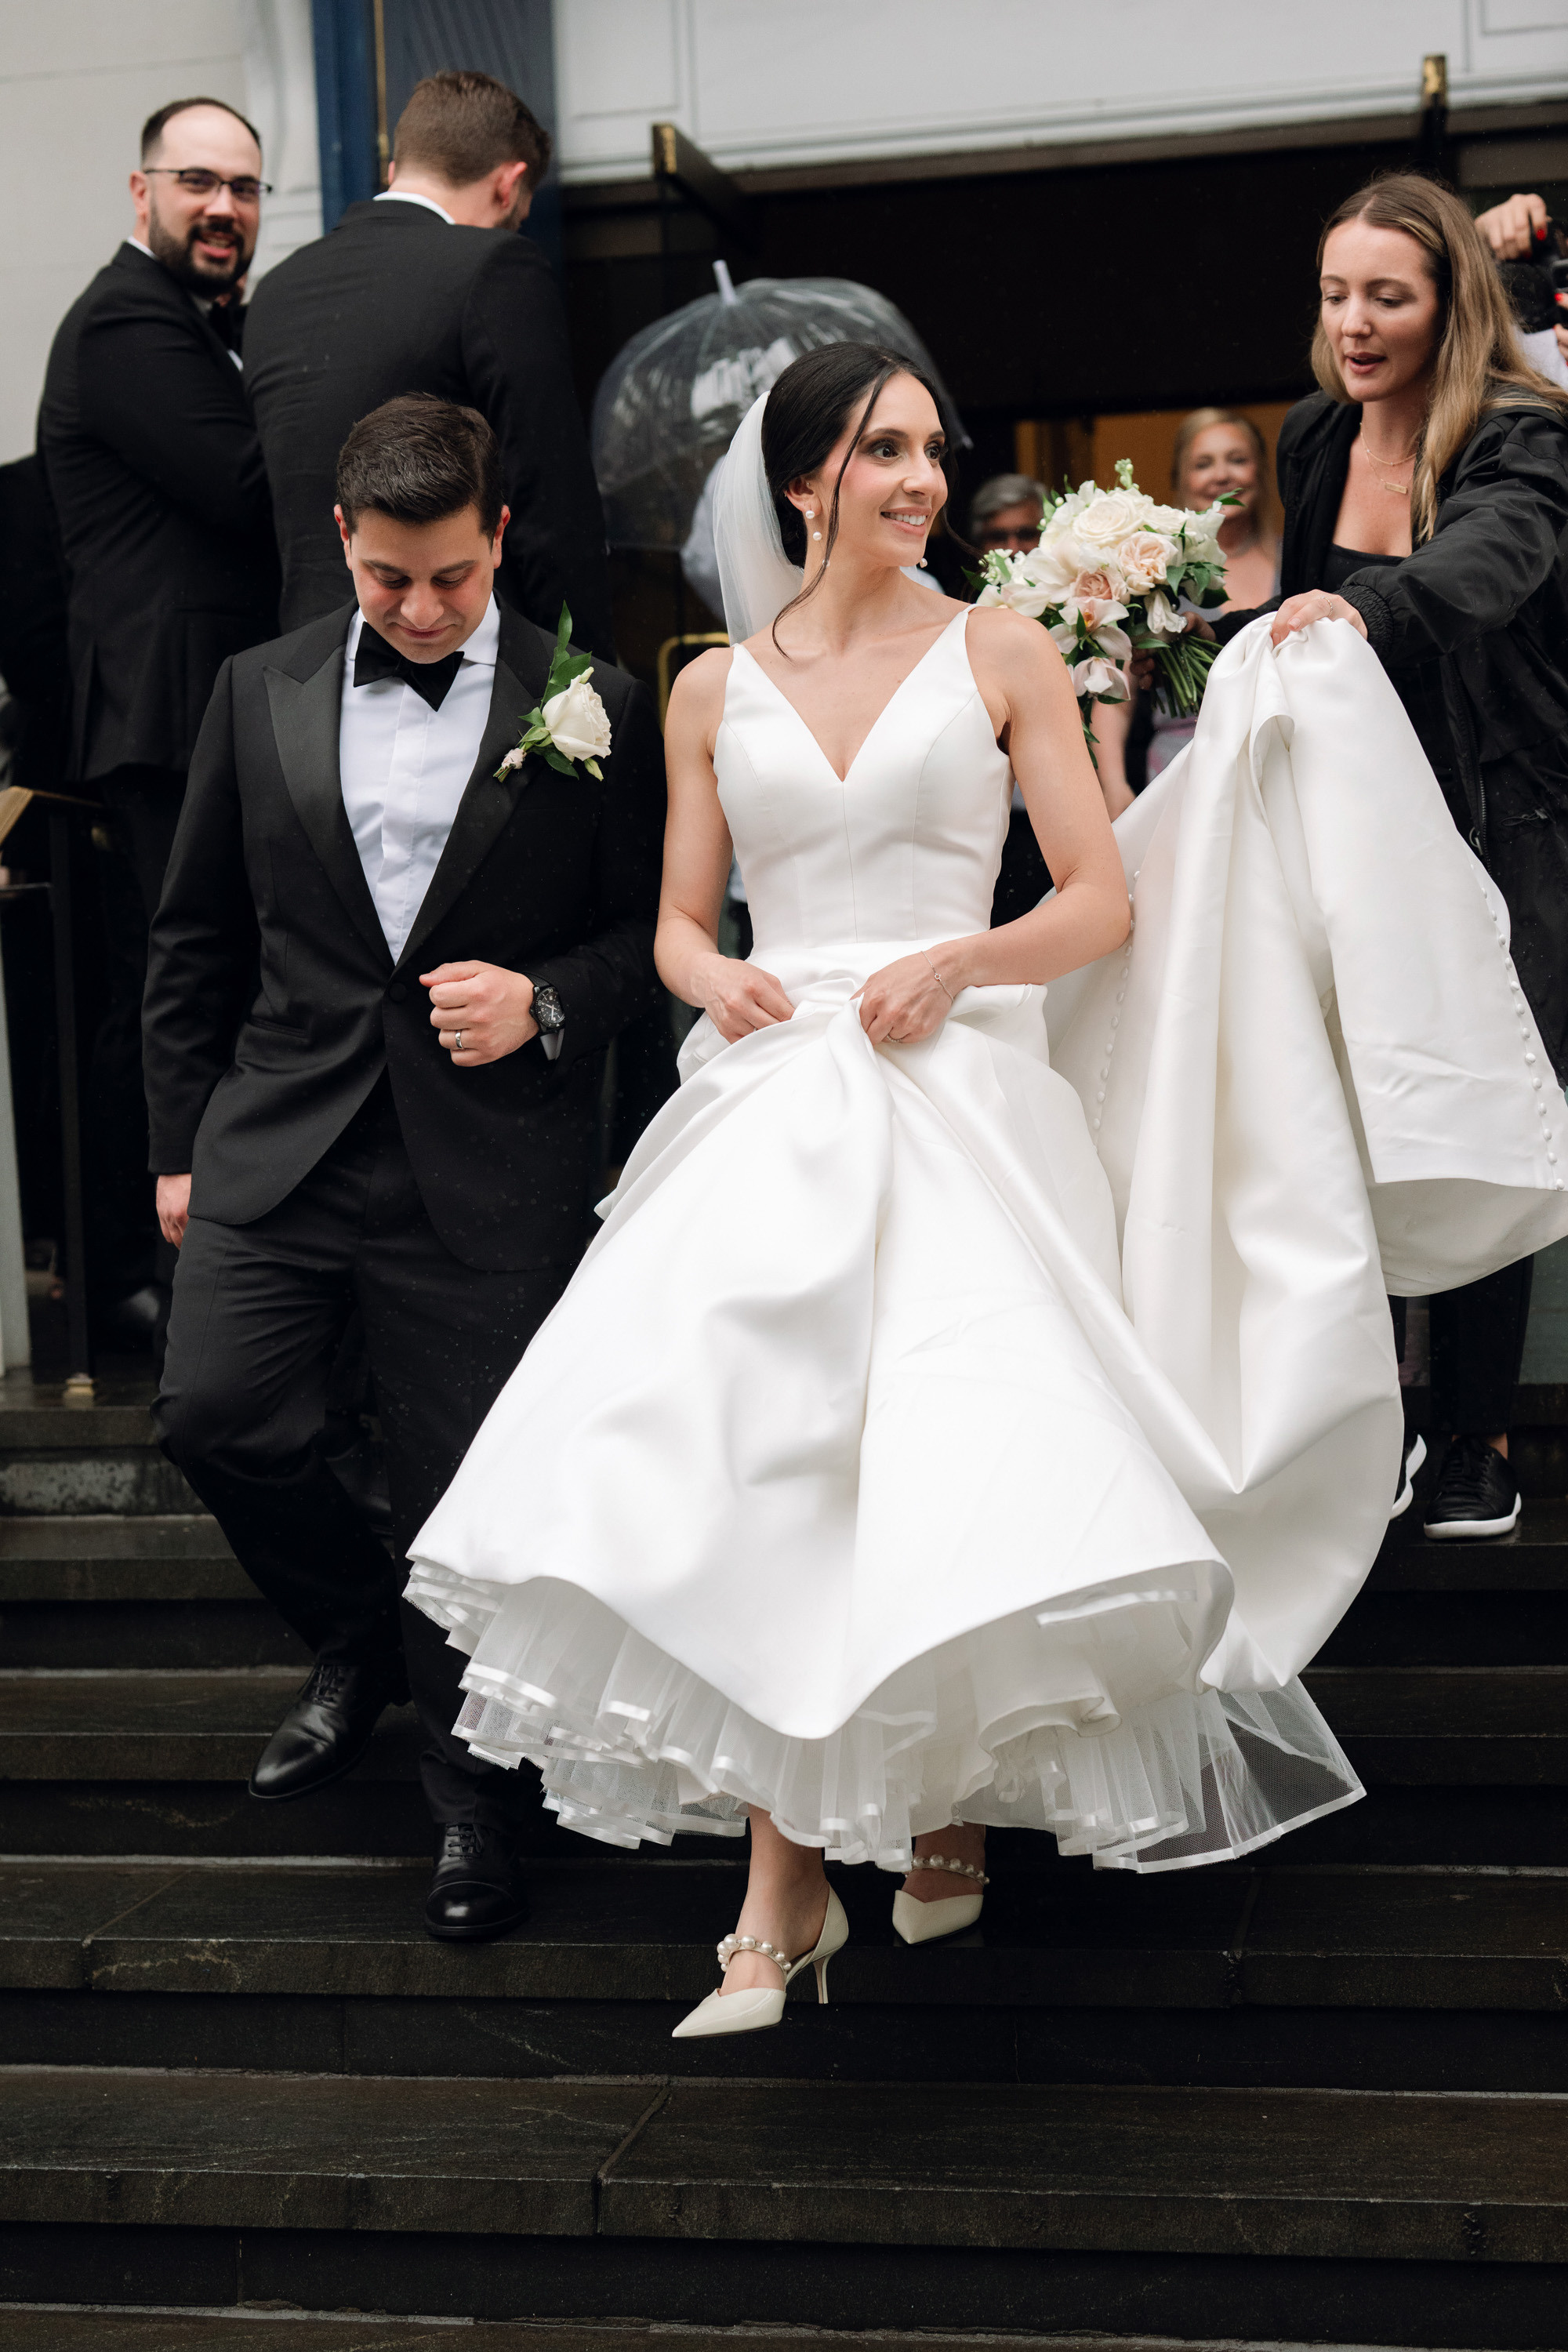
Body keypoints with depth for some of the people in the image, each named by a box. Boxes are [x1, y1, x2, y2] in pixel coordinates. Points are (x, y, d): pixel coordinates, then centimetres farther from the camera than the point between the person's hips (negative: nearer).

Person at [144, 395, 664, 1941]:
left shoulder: (594, 708, 1)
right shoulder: (262, 692, 8)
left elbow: (650, 928, 6)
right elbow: (197, 939, 13)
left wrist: (544, 1000, -13)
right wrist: (180, 1143, 12)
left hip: (485, 1170, -2)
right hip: (281, 1144, 3)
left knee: (465, 1490, 2)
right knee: (214, 1415, -8)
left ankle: (470, 1788, 24)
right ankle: (357, 1644, 23)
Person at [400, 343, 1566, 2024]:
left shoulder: (998, 656, 7)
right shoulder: (716, 692, 13)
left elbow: (1104, 902, 3)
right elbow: (679, 923, 16)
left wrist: (954, 959, -13)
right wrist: (715, 978, -6)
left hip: (960, 1108, -2)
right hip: (772, 1112, 2)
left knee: (956, 1472, -12)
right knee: (753, 1473, -10)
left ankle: (953, 1792, 17)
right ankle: (784, 1884, 0)